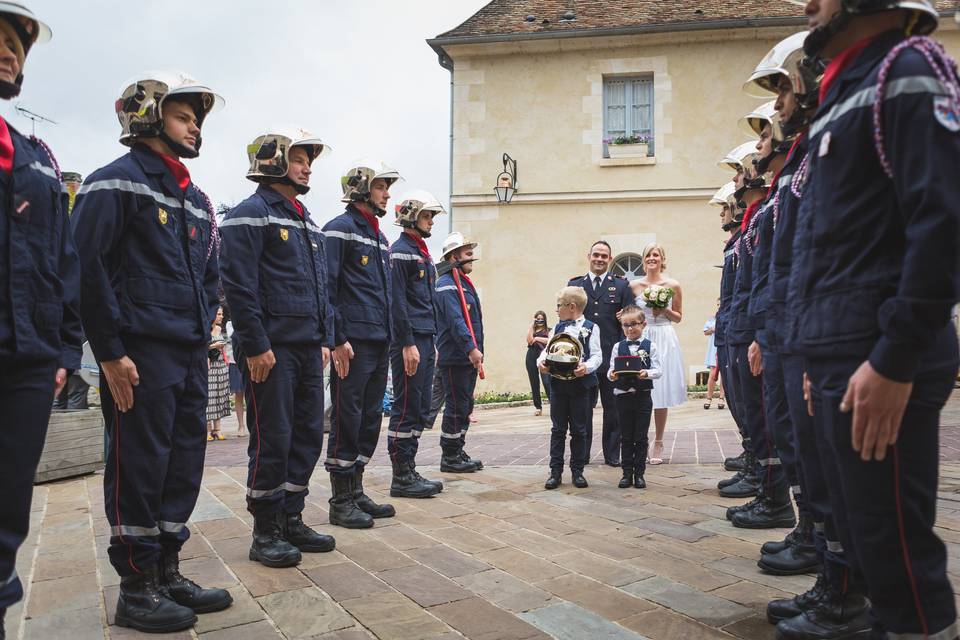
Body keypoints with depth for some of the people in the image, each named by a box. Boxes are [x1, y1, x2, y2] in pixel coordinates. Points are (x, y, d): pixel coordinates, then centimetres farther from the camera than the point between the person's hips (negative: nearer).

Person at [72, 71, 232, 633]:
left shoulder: (196, 200, 19)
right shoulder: (117, 182, -5)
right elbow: (87, 269, -14)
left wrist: (203, 331, 14)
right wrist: (111, 352, -16)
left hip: (190, 356, 8)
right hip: (140, 355, -8)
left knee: (184, 466, 11)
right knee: (139, 469, -1)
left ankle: (167, 572, 24)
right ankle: (137, 589, 12)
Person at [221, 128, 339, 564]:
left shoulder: (306, 222, 20)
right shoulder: (251, 214, -6)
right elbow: (239, 285, -15)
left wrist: (325, 339, 15)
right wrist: (256, 345, -18)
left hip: (308, 348, 9)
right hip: (272, 348, -8)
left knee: (308, 435, 11)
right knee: (272, 440, -2)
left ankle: (291, 520, 23)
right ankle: (265, 533, 10)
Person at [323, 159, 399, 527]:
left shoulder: (379, 237, 21)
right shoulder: (339, 230, -5)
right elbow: (327, 287, -14)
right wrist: (338, 339, -19)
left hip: (379, 343, 9)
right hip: (353, 343, -9)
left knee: (370, 418, 12)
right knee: (347, 420, -3)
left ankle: (356, 492, 22)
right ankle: (341, 501, 6)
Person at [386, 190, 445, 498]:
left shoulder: (423, 253, 21)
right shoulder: (399, 251, -9)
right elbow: (397, 301, -17)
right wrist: (408, 344, -20)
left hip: (425, 340, 10)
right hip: (409, 341, -10)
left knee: (420, 409, 11)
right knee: (406, 408, -5)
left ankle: (409, 471, 19)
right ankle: (401, 477, 2)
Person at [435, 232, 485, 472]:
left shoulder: (463, 282, 18)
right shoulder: (447, 285, -13)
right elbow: (455, 320, -24)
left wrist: (476, 350, 18)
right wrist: (471, 348, -29)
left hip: (468, 357, 10)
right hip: (454, 358, -10)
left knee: (465, 407, 14)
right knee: (456, 407, -3)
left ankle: (457, 452, 24)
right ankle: (449, 457, 7)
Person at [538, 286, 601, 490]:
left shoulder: (591, 328, 0)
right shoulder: (557, 328, 12)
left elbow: (597, 355, -7)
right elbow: (547, 349, 8)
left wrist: (587, 367, -26)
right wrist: (541, 361, -14)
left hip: (580, 383, -3)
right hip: (558, 383, 3)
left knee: (579, 430, 6)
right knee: (558, 429, 6)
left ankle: (577, 471, 17)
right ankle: (556, 471, 12)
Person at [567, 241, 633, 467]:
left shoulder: (621, 286, 7)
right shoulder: (574, 285, 10)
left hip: (612, 357, 0)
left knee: (612, 409, 6)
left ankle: (612, 455, 16)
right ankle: (582, 454, 16)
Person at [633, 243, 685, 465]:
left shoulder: (673, 285, 3)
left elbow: (679, 317, 9)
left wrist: (664, 311, -10)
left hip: (665, 341, -1)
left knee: (661, 394, 1)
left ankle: (658, 445, 11)